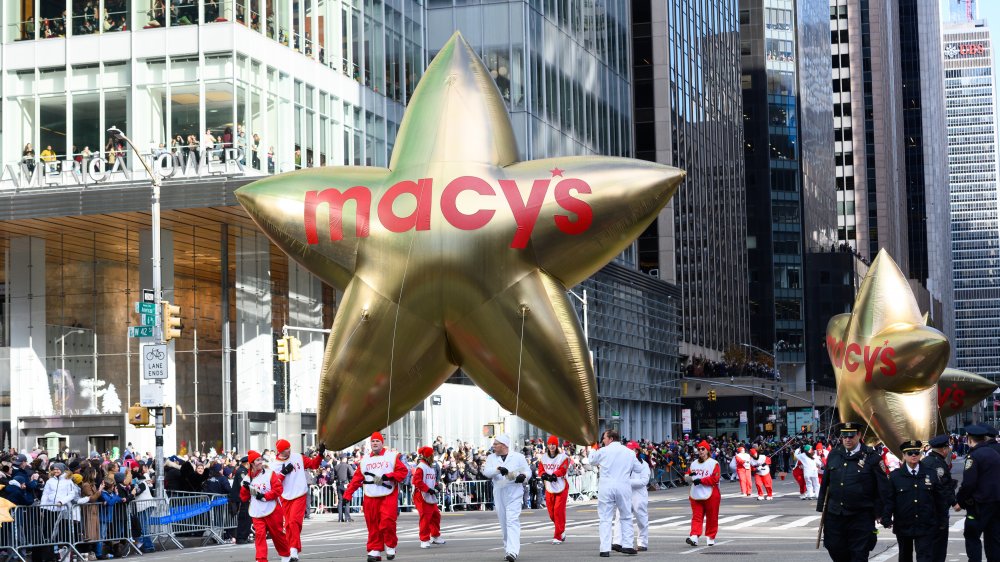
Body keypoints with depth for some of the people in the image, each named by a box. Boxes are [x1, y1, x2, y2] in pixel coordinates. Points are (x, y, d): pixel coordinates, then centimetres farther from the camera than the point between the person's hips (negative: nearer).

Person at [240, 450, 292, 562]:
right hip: (257, 513, 3)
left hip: (272, 511, -3)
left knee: (277, 534, 7)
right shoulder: (248, 478, 7)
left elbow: (278, 489, -11)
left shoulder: (269, 473, -4)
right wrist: (245, 487, -9)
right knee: (259, 535, -10)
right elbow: (244, 497, 9)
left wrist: (264, 496, -19)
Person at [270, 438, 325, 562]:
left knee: (294, 521, -17)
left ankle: (294, 550, -18)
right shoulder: (274, 465, -2)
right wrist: (283, 473, -18)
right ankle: (291, 551, 21)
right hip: (285, 498, 2)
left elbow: (313, 464, 6)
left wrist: (320, 454, -6)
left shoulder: (298, 458, 1)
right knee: (288, 524, 7)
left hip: (300, 496, -2)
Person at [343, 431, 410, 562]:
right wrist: (347, 494, 3)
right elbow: (357, 479, 11)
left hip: (388, 496, -3)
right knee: (373, 525, 0)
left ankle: (390, 546, 6)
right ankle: (375, 551, 6)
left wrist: (387, 476, -16)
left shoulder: (392, 457, 5)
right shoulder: (364, 460, 14)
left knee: (387, 522, -15)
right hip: (370, 497, 3)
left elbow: (403, 471, -4)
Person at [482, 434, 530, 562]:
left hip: (514, 493, -4)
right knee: (503, 523, 8)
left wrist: (523, 476, -14)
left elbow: (528, 471, 9)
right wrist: (498, 469, -24)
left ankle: (512, 551, -24)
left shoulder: (518, 457, 4)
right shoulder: (491, 458, 10)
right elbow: (486, 472, -6)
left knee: (513, 521, -15)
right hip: (498, 493, 4)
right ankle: (508, 549, 20)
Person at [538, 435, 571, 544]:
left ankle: (558, 536, -3)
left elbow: (563, 470, -14)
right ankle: (561, 530, 30)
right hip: (549, 488, 5)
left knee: (558, 511, -9)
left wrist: (553, 475, -26)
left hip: (561, 487, -5)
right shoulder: (543, 457, 9)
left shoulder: (563, 457, -5)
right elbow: (541, 470, 4)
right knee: (551, 511, 6)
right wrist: (544, 475, -17)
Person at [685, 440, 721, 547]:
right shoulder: (693, 464, 15)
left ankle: (710, 537, 16)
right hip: (696, 495, 4)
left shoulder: (713, 463, -3)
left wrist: (701, 480, -16)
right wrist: (689, 476, -5)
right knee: (696, 517, -6)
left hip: (711, 495, -4)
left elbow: (715, 478, -14)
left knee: (711, 518, 4)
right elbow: (686, 478, 19)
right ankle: (694, 537, -16)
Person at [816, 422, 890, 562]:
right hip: (834, 514, 4)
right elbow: (825, 483, 14)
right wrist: (822, 507, 14)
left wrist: (881, 513, -6)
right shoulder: (834, 455, 8)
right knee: (835, 550, 10)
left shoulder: (872, 457, -6)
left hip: (861, 517, -4)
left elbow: (882, 486, -4)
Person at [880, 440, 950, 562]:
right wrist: (886, 518, -13)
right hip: (903, 527, 1)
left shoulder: (931, 474, 3)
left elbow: (941, 498, 7)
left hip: (926, 527, -1)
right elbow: (888, 499, -2)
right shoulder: (895, 476, 1)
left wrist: (943, 520, 5)